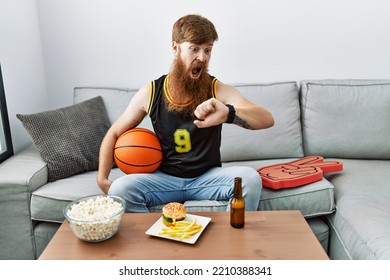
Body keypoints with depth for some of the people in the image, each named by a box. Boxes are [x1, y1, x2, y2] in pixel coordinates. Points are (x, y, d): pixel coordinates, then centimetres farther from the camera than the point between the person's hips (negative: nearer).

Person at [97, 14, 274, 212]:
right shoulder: (150, 93, -7)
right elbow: (114, 134, 6)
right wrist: (102, 178, -5)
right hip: (165, 178, 1)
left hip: (208, 177, 0)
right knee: (119, 189, -26)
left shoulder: (218, 90, -9)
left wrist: (229, 113, -44)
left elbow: (268, 120, -23)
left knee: (250, 179, -28)